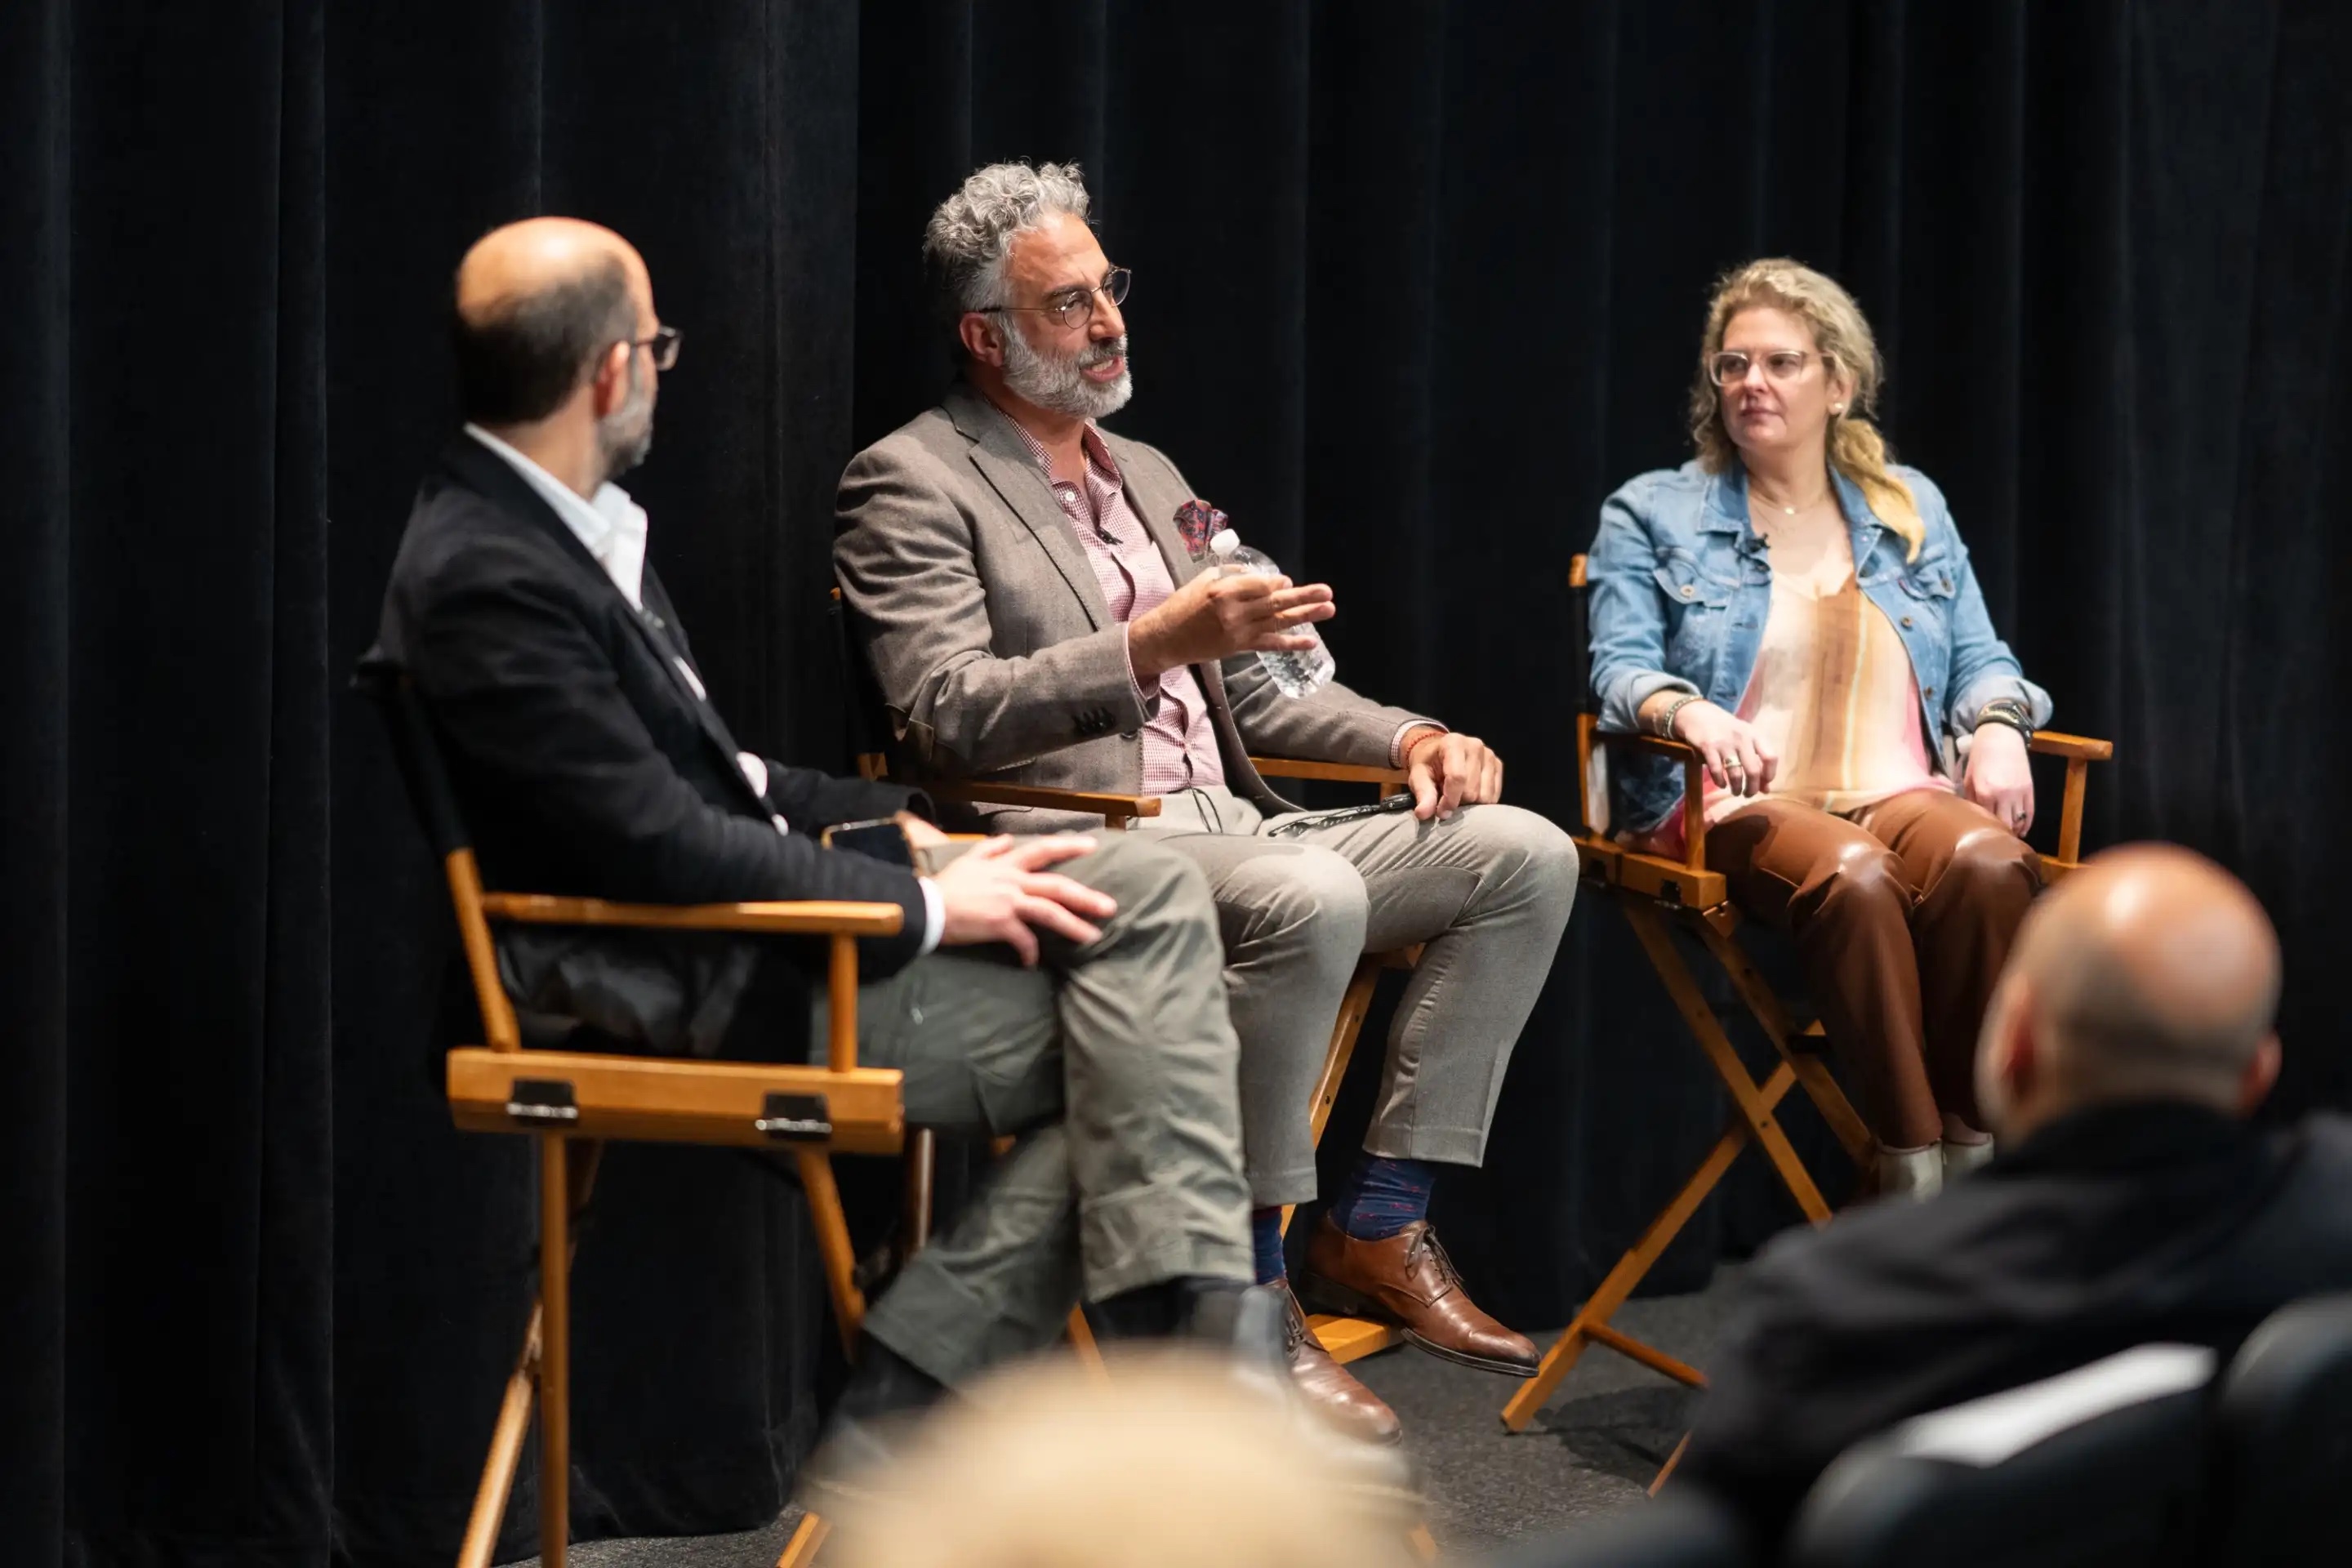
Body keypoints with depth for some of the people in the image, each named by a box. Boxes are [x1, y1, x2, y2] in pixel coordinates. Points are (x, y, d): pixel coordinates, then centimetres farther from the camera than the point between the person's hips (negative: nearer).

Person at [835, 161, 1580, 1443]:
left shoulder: (1147, 475, 25)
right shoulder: (912, 484, -1)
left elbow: (1250, 690, 27)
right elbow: (944, 715, -14)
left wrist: (1409, 737, 9)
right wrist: (1152, 644, -24)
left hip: (1223, 830, 8)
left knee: (1523, 854, -8)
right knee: (1310, 896, -36)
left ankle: (1377, 1226, -8)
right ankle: (1248, 1287, -26)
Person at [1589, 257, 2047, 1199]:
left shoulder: (1912, 510, 22)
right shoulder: (1652, 515, 13)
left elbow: (1979, 660, 18)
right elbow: (1621, 671, 0)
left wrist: (1998, 726, -6)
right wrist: (1691, 713, -23)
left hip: (1902, 792, 3)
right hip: (1735, 807, -3)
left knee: (1988, 862, -35)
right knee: (1852, 874, -39)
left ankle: (1978, 1154, -31)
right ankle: (1912, 1174, -37)